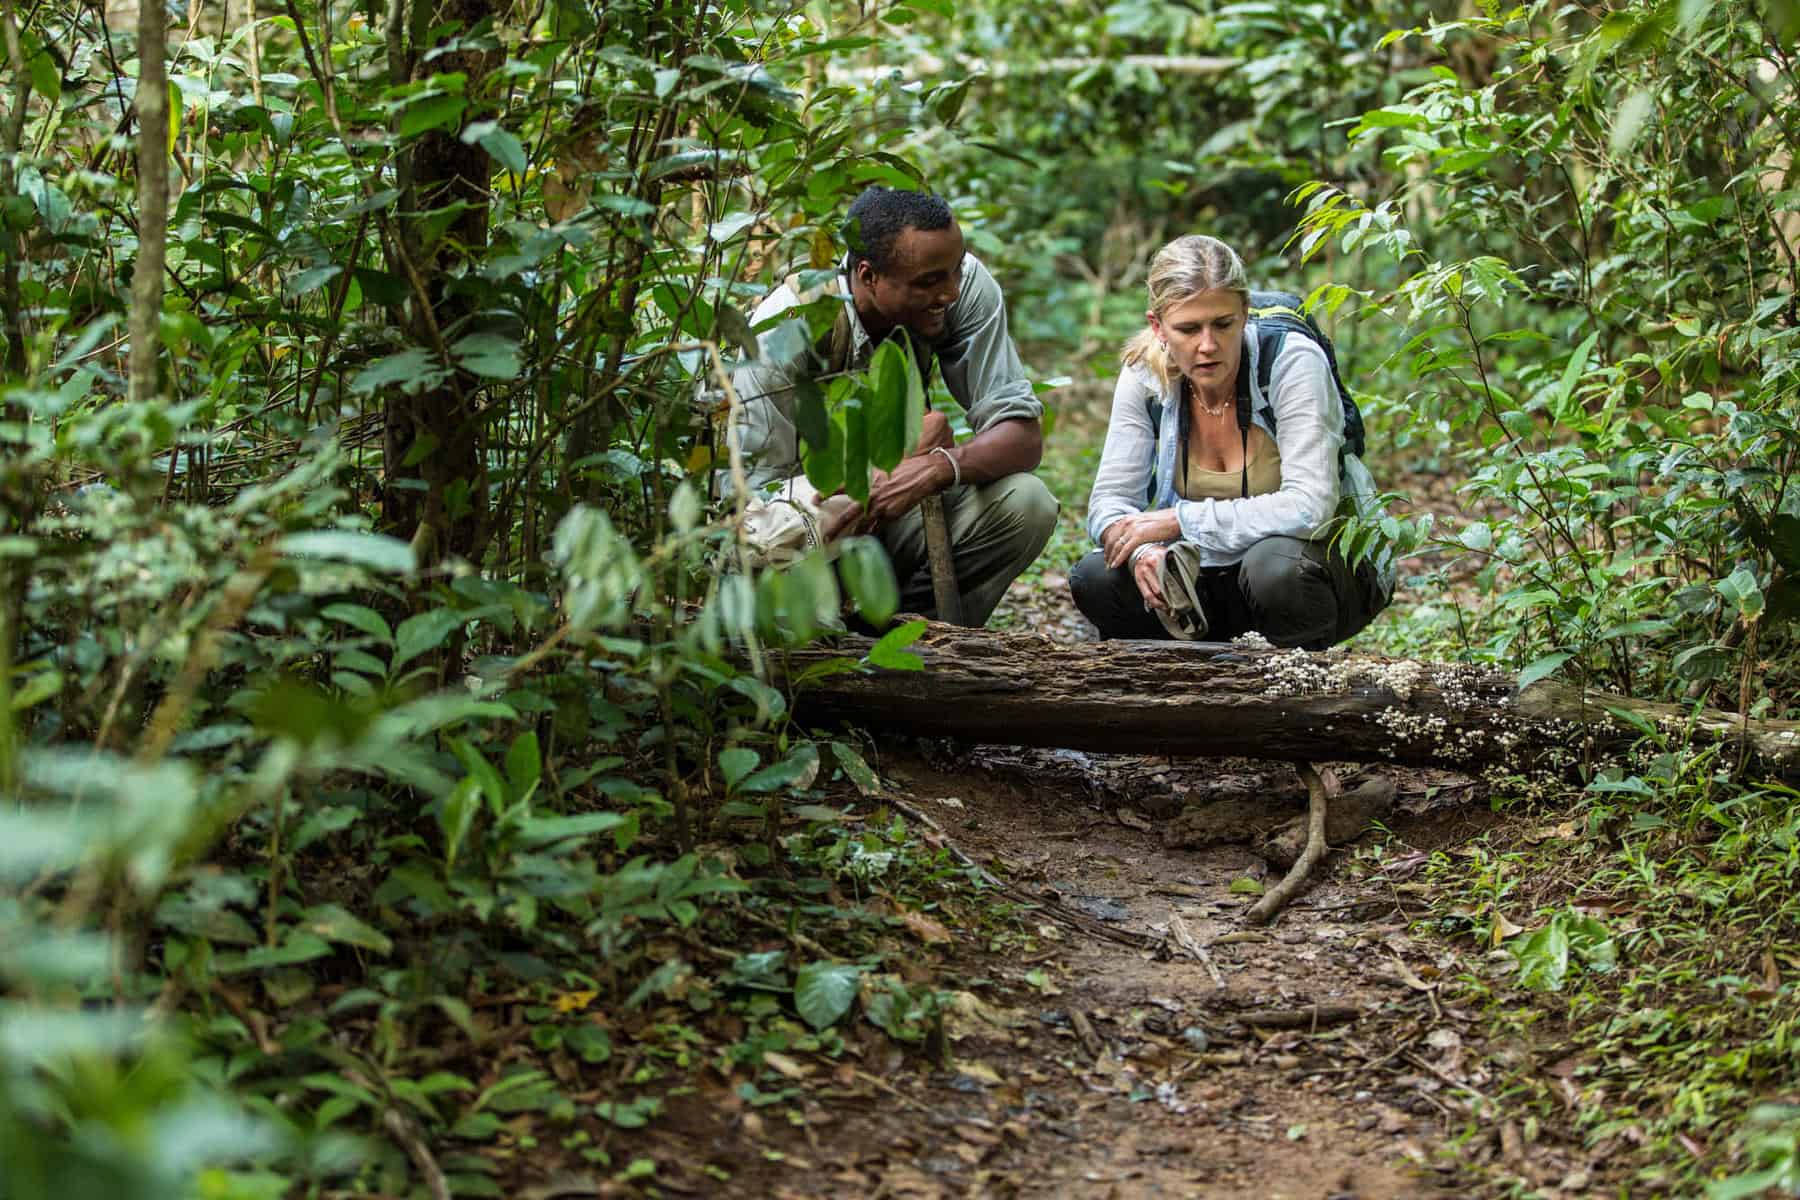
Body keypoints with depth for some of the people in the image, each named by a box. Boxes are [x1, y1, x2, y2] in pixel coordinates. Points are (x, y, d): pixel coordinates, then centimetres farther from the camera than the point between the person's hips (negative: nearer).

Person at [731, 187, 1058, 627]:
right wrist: (916, 450, -23)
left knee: (1026, 503, -22)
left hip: (895, 508, 4)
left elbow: (1024, 437, -16)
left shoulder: (966, 285, -16)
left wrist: (938, 468, -38)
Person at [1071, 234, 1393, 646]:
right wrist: (1143, 551, -30)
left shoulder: (1293, 361, -22)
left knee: (1275, 565, -38)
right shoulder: (1144, 375, -9)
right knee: (1095, 579, -18)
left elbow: (1309, 508, -31)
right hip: (1212, 569, 4)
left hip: (1333, 561, -4)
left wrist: (1178, 520, -28)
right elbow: (1109, 499, -7)